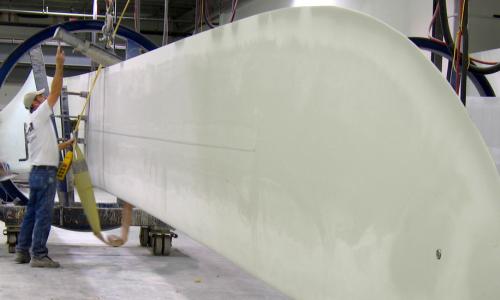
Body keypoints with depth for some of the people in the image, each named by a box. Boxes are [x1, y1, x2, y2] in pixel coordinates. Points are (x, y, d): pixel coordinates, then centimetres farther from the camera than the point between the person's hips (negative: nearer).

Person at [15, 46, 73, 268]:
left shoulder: (34, 124, 19)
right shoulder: (40, 115, -8)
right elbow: (55, 91, -13)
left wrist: (66, 144, 32)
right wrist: (59, 65, -13)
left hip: (37, 172, 10)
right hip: (45, 173, -10)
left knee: (32, 213, 12)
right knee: (43, 214, -8)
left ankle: (22, 251, 16)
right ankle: (39, 255, -7)